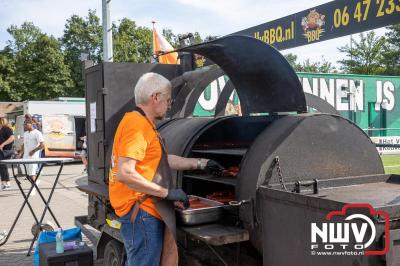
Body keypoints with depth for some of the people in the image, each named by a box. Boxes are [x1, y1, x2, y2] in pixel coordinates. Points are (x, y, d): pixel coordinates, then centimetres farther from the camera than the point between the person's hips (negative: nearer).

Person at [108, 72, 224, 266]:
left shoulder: (143, 123, 15)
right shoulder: (137, 124, -17)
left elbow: (163, 159, 23)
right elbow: (124, 174, -26)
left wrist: (201, 163, 25)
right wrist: (167, 192, -20)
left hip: (144, 211, 10)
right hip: (141, 213, -10)